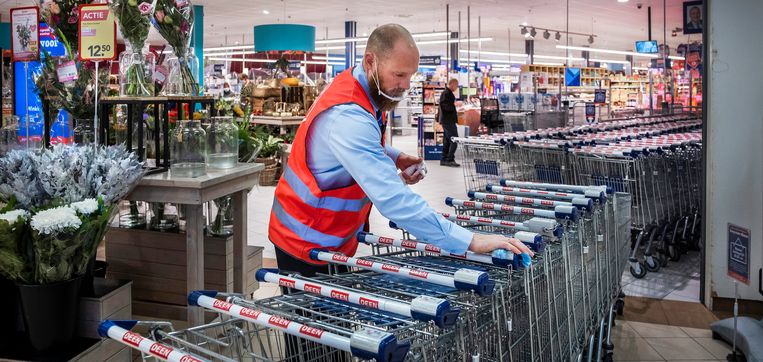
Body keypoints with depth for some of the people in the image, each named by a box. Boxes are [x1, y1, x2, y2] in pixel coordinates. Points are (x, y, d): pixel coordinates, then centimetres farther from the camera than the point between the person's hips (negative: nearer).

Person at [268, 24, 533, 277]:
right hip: (308, 245, -8)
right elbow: (393, 198, -39)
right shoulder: (348, 117, -32)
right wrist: (469, 241, -40)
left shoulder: (356, 87, -2)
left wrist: (393, 157, -2)